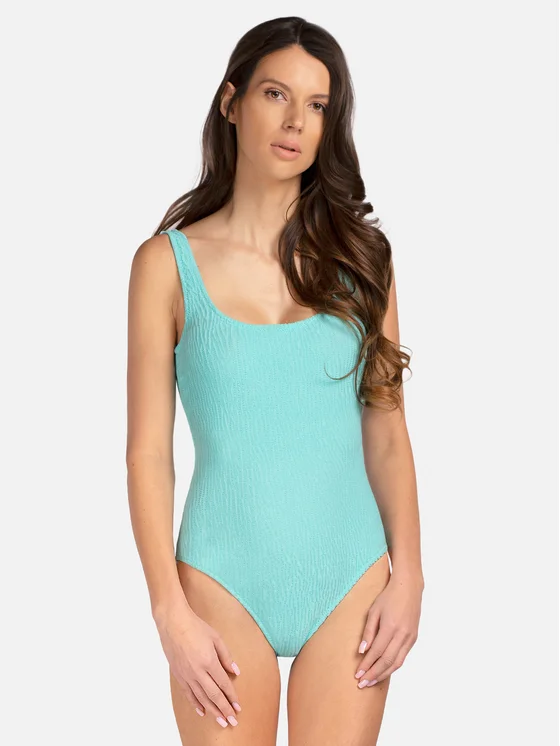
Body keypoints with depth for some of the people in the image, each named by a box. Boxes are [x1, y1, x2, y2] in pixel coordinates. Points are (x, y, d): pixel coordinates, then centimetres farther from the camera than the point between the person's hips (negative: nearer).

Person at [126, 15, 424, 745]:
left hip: (352, 580, 2)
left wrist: (408, 574, -3)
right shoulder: (169, 262, -2)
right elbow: (149, 452, -3)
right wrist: (170, 613, -9)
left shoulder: (359, 254, 4)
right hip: (224, 582, -1)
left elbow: (387, 434, 6)